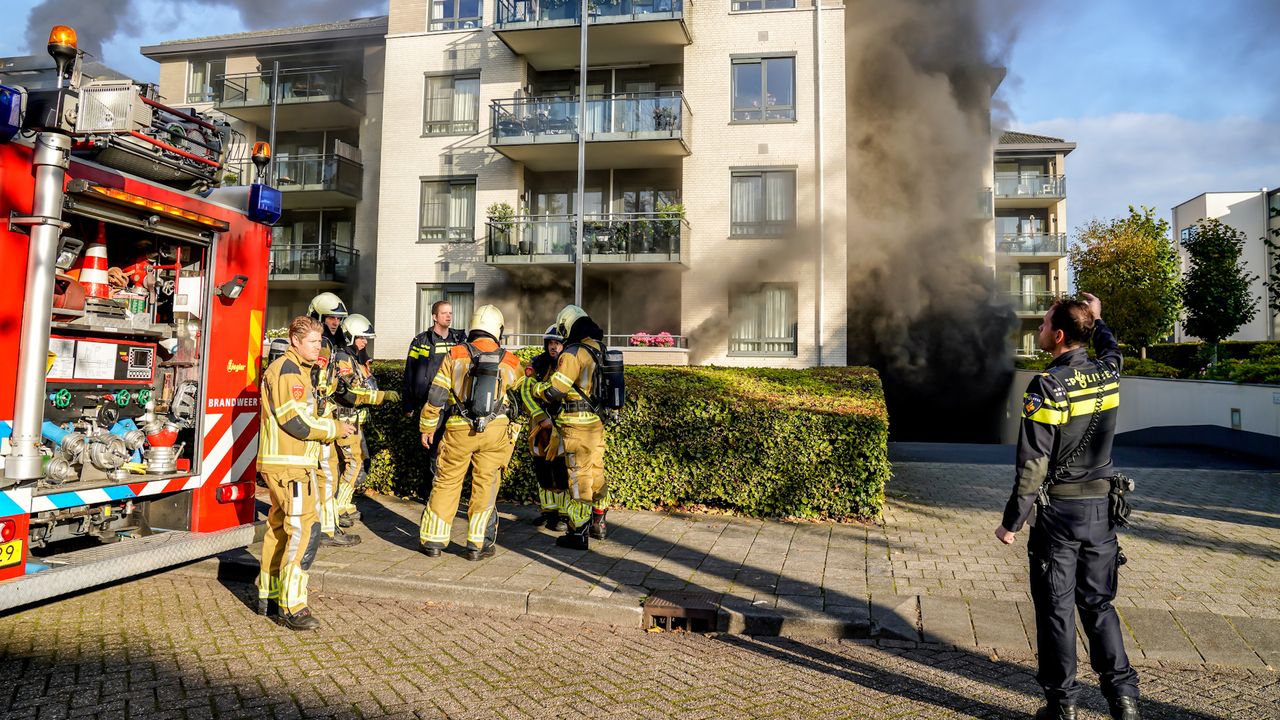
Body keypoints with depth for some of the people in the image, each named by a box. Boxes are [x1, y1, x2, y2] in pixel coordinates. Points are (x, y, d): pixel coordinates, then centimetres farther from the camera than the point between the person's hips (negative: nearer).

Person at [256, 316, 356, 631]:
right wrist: (334, 429, -10)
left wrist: (331, 427, 10)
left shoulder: (299, 370, 19)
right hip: (289, 465, -11)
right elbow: (296, 421, -20)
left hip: (290, 463, 11)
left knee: (280, 528, 16)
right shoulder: (287, 370, -14)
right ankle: (291, 607, -10)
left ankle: (269, 597, 27)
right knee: (304, 529, -13)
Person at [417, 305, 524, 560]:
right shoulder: (509, 362, 1)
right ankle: (478, 544, 13)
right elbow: (523, 391, 16)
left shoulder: (455, 355, -2)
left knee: (446, 483, 12)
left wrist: (427, 427, 9)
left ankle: (433, 540, 19)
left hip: (459, 430, 0)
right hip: (495, 431, 0)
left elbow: (436, 396, 0)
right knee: (485, 485, 9)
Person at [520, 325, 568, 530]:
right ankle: (548, 511, 25)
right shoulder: (536, 364, 2)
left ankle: (562, 514, 7)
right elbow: (526, 392, -3)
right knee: (541, 469, 10)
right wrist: (541, 417, -14)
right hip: (540, 425, 3)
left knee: (562, 472, -5)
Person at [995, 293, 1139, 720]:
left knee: (1056, 608, 6)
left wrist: (1012, 521, -12)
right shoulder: (1108, 375, 0)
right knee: (1099, 604, 17)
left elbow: (1033, 463, -18)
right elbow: (1110, 348, 29)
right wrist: (1096, 318, 39)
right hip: (1101, 507, 6)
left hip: (1058, 509, -6)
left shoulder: (1047, 386, -17)